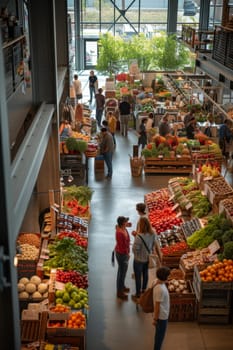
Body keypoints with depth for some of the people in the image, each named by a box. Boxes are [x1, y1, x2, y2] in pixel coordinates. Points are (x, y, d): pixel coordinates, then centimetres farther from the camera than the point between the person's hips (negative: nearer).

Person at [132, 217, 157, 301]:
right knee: (145, 274, 25)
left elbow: (135, 249, -26)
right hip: (148, 258, 6)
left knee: (138, 277, 14)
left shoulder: (139, 236, -34)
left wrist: (135, 237, -16)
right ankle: (144, 290, 46)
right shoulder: (153, 234, -15)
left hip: (139, 260, -5)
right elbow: (153, 244, 0)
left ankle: (138, 295, 29)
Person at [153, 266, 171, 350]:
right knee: (160, 336, 10)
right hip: (162, 316, -9)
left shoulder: (156, 282, -6)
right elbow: (157, 305, -26)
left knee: (159, 334, 26)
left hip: (162, 314, 9)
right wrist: (155, 319, -17)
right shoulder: (160, 289, -34)